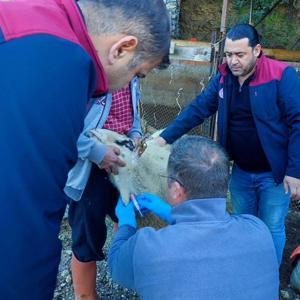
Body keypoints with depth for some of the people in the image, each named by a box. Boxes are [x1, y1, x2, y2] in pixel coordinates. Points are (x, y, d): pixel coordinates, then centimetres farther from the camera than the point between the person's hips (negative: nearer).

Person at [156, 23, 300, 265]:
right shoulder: (224, 79, 0)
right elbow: (197, 110, 0)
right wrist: (165, 138, -7)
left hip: (274, 173, -5)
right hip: (240, 171, 5)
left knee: (272, 229, 9)